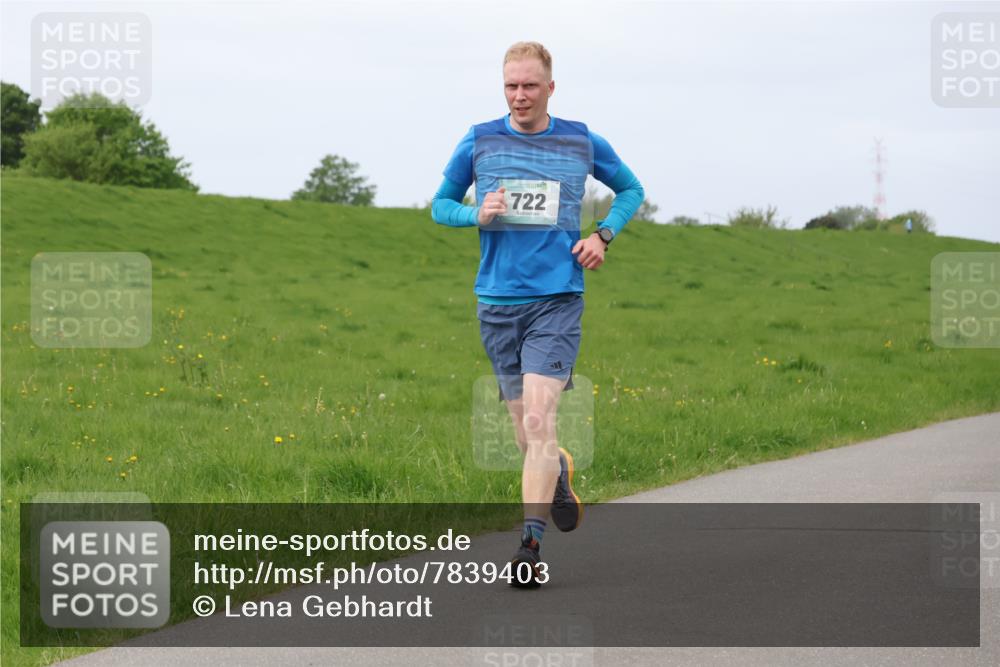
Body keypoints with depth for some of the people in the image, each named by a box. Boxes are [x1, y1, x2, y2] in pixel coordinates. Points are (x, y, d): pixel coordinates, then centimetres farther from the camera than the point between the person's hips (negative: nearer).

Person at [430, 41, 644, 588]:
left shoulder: (582, 143, 5)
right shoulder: (479, 142, 5)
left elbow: (631, 190, 21)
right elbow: (441, 204, 15)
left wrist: (603, 235, 3)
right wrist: (477, 215, -7)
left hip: (557, 301, -2)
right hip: (497, 303, 2)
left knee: (538, 423, -17)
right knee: (527, 436, 7)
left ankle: (531, 545, -15)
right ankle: (561, 474, 41)